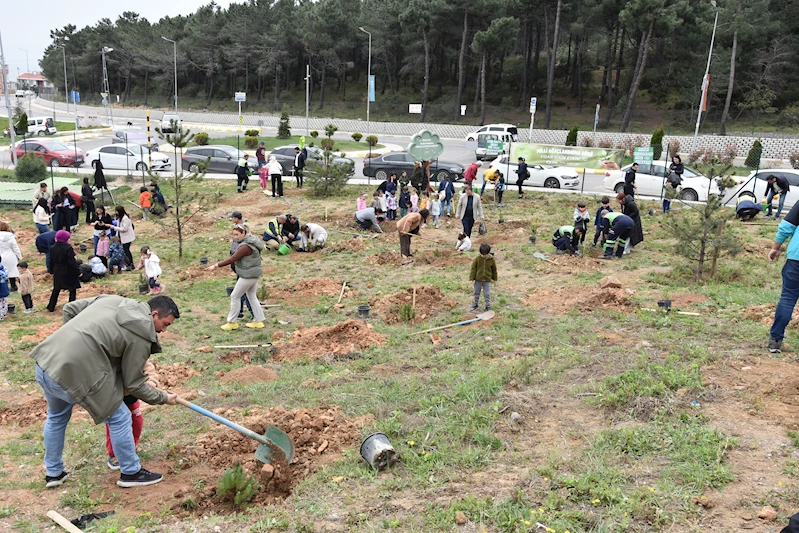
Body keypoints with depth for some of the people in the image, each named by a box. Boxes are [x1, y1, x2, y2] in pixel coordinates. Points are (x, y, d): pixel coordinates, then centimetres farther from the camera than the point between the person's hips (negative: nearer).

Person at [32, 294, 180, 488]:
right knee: (119, 417, 9)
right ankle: (131, 473, 22)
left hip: (44, 362, 8)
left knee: (56, 417, 31)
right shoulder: (141, 337, -9)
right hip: (74, 375, -8)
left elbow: (69, 309, 18)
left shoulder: (112, 299, 11)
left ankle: (53, 473, 45)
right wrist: (163, 398, 12)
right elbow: (133, 384, -2)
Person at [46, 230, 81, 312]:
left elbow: (51, 261, 7)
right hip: (69, 273, -6)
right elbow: (72, 262, -20)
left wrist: (53, 270, 22)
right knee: (72, 290, 9)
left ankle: (51, 307, 25)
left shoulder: (52, 248, -2)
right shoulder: (68, 248, -21)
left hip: (57, 273, 6)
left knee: (56, 290, 20)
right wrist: (78, 272, -12)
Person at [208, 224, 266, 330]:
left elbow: (232, 259, -25)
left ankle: (232, 322, 11)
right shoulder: (252, 241, 6)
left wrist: (216, 266, -22)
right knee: (252, 297, 18)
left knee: (235, 296, 2)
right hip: (254, 274, 10)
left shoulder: (245, 246, -23)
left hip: (248, 276, -10)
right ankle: (258, 321, 22)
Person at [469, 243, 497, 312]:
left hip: (487, 280, -1)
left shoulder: (492, 260, -8)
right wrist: (472, 278, -7)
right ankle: (475, 305, 29)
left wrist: (494, 278, 11)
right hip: (478, 279, 1)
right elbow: (473, 268, -5)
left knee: (487, 295, 4)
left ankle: (488, 307, 16)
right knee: (476, 293, 14)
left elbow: (494, 269, 5)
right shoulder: (477, 259, -11)